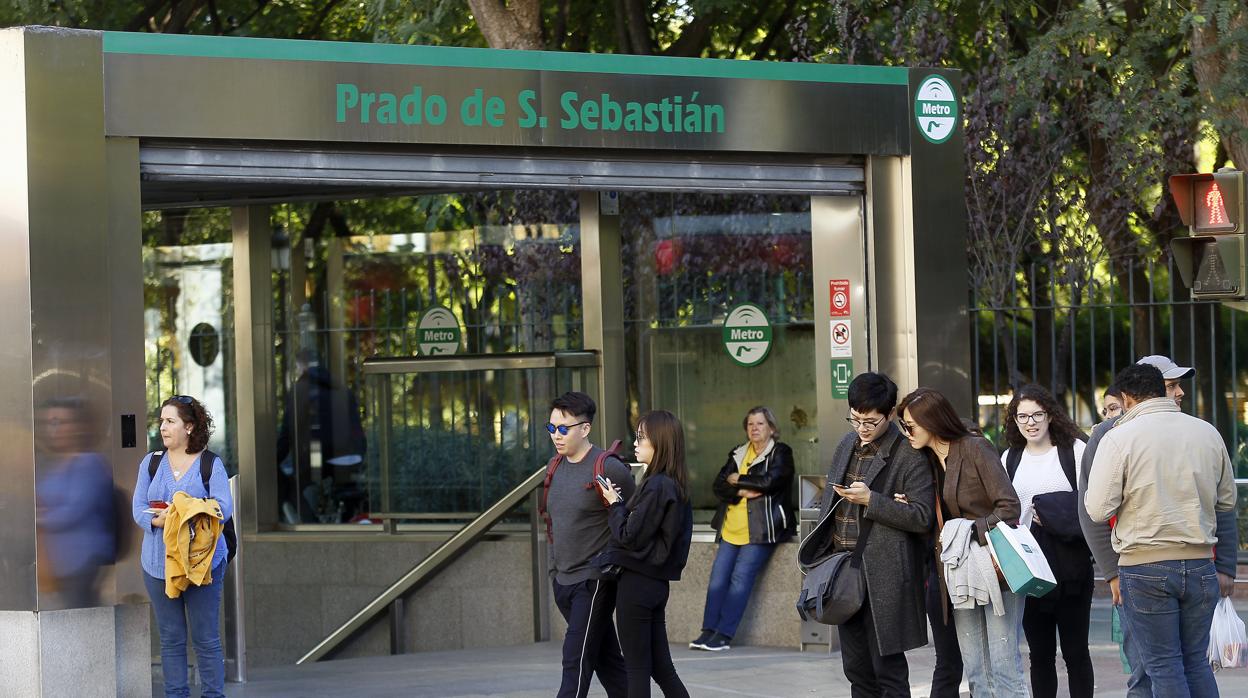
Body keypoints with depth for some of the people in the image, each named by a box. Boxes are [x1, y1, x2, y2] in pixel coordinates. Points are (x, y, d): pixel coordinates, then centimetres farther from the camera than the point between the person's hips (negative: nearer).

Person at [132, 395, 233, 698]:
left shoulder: (211, 465, 0)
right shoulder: (151, 463, 11)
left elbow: (223, 508, -9)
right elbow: (139, 509, 5)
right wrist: (158, 520, -17)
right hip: (159, 562, 3)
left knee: (206, 637, 0)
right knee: (170, 638, 6)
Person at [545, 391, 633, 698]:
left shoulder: (609, 469, -13)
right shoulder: (557, 468, 10)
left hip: (593, 581, -7)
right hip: (563, 581, 7)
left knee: (576, 662, -10)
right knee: (607, 660, 14)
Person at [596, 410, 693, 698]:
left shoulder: (656, 487, -17)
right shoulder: (675, 486, 10)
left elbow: (630, 536, -18)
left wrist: (615, 505, -4)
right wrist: (622, 504, 4)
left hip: (636, 583, -9)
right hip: (657, 583, 9)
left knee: (637, 668, -1)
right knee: (661, 667, 11)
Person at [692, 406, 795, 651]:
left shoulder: (780, 453, 3)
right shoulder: (737, 454, 18)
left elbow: (769, 481, -14)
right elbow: (718, 485, 8)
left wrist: (738, 479, -2)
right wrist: (742, 492, -10)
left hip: (761, 529, -5)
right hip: (733, 528, 5)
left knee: (741, 576, -15)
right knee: (718, 576, -7)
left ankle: (724, 635, -15)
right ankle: (709, 630, -7)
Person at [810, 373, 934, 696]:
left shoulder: (909, 457, -10)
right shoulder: (847, 445, 13)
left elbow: (923, 517, -15)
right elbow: (828, 500, 23)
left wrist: (871, 500, -20)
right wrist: (821, 549, 12)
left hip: (883, 578, -7)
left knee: (888, 670, -4)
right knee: (857, 669, 12)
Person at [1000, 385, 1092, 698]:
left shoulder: (1074, 449, 0)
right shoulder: (1010, 458, 12)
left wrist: (1054, 513, -14)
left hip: (1070, 563, -4)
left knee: (1075, 651, 1)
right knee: (1040, 654, 7)